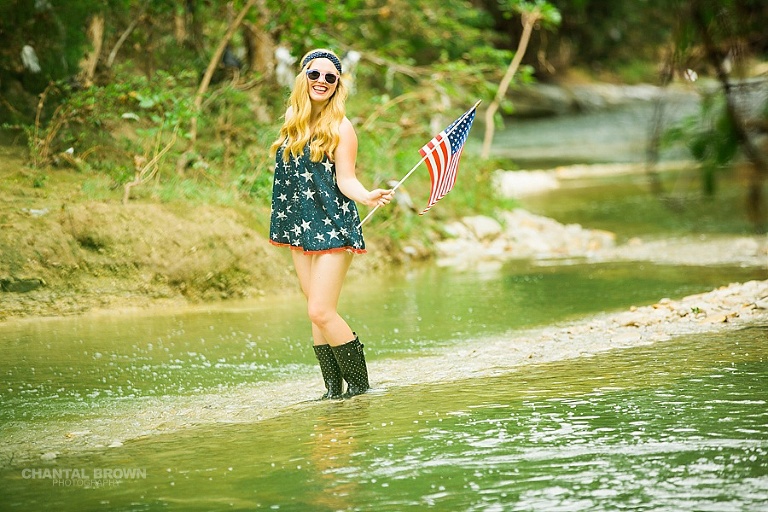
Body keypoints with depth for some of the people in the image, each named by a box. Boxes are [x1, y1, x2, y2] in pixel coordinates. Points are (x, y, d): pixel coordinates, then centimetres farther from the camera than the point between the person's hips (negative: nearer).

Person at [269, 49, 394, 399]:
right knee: (317, 311, 6)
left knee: (321, 312, -12)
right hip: (300, 228, 6)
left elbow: (345, 179, -12)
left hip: (333, 229, -6)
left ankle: (360, 385, 0)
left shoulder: (340, 127, -8)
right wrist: (284, 221, 17)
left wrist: (367, 197, -32)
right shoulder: (293, 120, 9)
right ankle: (333, 388, 11)